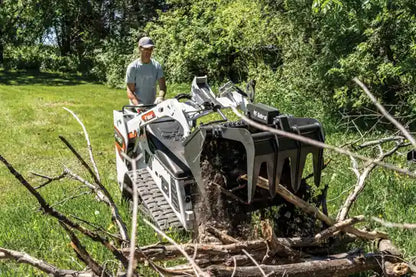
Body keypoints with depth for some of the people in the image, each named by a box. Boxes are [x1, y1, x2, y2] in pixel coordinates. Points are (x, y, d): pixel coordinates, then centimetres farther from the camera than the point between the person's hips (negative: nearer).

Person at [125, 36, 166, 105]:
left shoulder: (157, 66, 6)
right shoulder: (132, 67, -4)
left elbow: (162, 86, 0)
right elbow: (130, 92, -7)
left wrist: (160, 97, -22)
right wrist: (138, 106, -24)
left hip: (153, 105, 3)